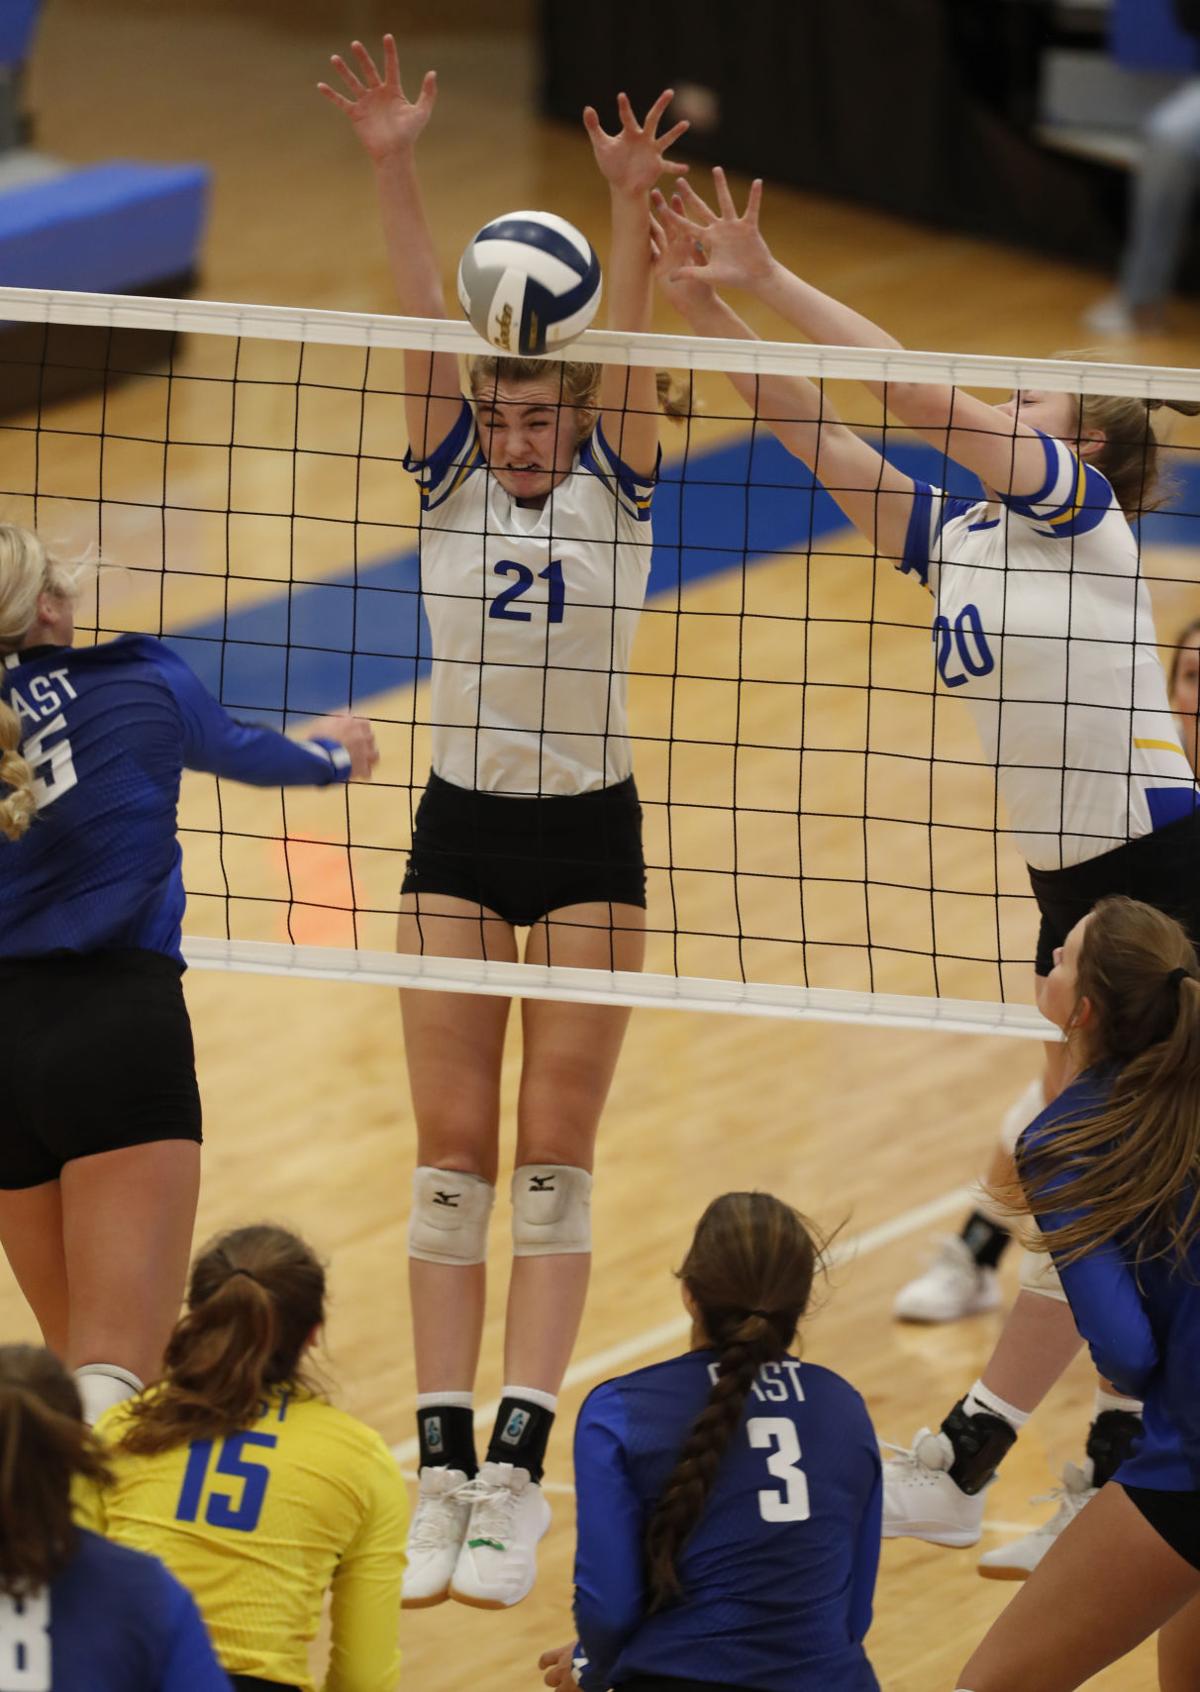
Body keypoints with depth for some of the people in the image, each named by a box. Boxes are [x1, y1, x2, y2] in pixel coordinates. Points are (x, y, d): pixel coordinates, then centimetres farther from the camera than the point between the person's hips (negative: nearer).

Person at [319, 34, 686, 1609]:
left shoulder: (615, 486, 0)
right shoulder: (452, 484, 3)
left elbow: (623, 345, -15)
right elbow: (427, 321, -9)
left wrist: (633, 206, -31)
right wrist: (395, 172, -20)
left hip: (589, 841, -1)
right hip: (460, 834, 1)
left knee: (554, 1155, -1)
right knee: (453, 1152, -1)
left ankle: (517, 1472, -4)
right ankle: (445, 1468, -1)